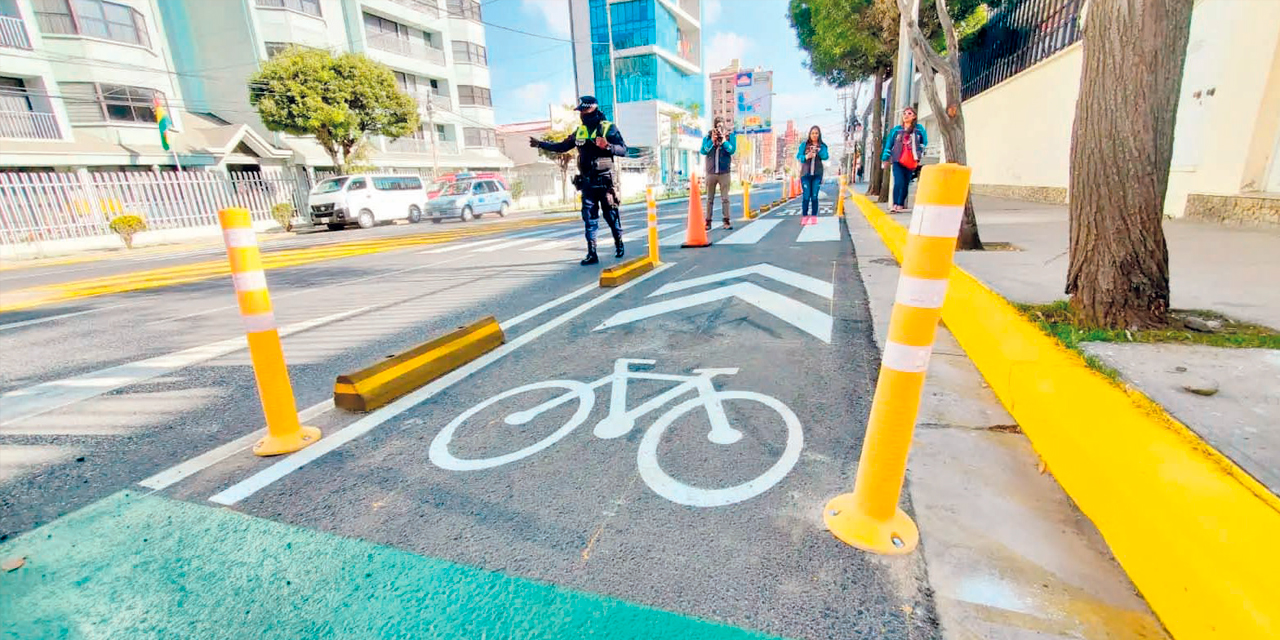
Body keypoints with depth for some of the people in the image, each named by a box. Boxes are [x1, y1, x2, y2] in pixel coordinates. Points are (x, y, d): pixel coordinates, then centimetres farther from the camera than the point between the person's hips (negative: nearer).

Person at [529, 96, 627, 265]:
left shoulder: (608, 128, -5)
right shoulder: (580, 131, 11)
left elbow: (623, 149, -13)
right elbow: (562, 147, 22)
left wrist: (608, 146, -29)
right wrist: (540, 144, 19)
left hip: (605, 181, -5)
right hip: (587, 183, 5)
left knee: (611, 216, 4)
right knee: (589, 218, 1)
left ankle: (619, 245, 25)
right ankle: (592, 254, 3)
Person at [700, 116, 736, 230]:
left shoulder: (729, 136, 4)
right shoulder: (707, 137, 7)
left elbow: (732, 150, -8)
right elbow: (703, 151, -4)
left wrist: (724, 140, -14)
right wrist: (712, 140, -11)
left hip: (724, 172, -1)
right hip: (711, 172, 1)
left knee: (725, 198, -1)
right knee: (710, 198, 4)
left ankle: (726, 221, 2)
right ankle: (708, 222, 7)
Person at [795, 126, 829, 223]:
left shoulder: (822, 146, 7)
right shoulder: (804, 145, 5)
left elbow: (825, 156, -6)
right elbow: (798, 156, -3)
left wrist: (818, 149, -20)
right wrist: (805, 157, -22)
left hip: (817, 174, 1)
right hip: (805, 173, -1)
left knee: (814, 196, 2)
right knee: (806, 196, -5)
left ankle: (814, 216, 7)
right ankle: (804, 217, 0)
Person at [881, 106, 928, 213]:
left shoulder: (919, 129, 10)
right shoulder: (896, 129, 12)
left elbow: (924, 144, 13)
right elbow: (888, 144, 15)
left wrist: (920, 158, 6)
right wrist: (885, 159, 12)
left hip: (911, 162, 1)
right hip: (898, 161, -1)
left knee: (905, 184, 2)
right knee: (899, 182, -17)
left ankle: (900, 205, 10)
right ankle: (895, 205, -11)